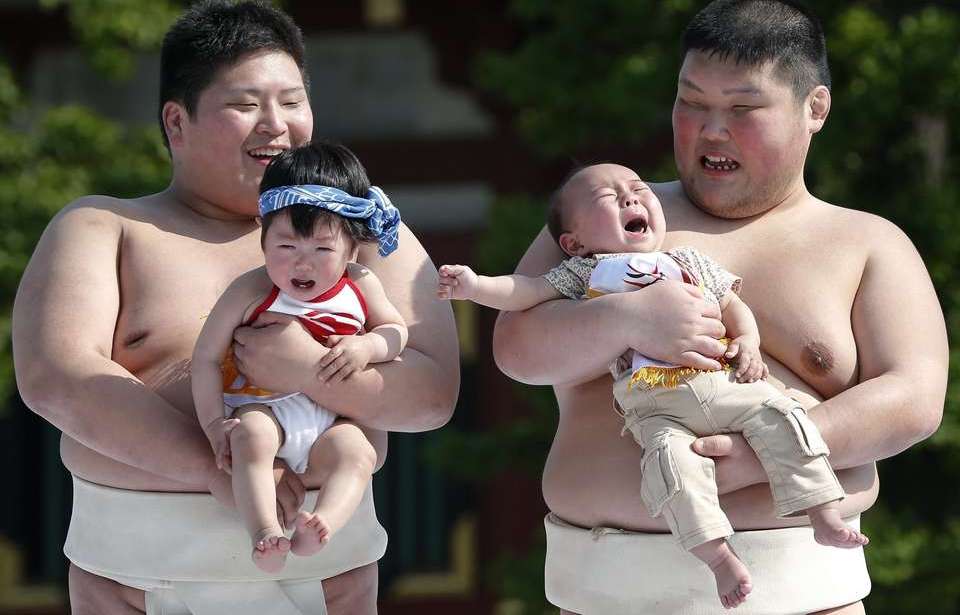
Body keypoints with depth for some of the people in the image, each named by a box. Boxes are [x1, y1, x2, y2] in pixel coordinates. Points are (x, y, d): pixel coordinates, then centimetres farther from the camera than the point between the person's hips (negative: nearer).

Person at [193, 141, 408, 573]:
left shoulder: (360, 286, 1)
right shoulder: (251, 292, -10)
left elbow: (396, 330, 16)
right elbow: (206, 358, -6)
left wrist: (366, 347, -8)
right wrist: (214, 425, -15)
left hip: (327, 420, 3)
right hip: (260, 408, -3)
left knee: (358, 453, -27)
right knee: (251, 438, -35)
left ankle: (315, 528, -49)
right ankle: (265, 534, -48)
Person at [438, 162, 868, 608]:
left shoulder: (690, 261, 25)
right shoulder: (585, 273, 17)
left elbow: (732, 304, 27)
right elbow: (527, 291, 13)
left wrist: (748, 342, 6)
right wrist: (476, 286, -2)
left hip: (722, 381, 3)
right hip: (655, 406, -3)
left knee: (776, 416, -15)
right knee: (671, 457, -29)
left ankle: (825, 518, -13)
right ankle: (718, 557, -31)